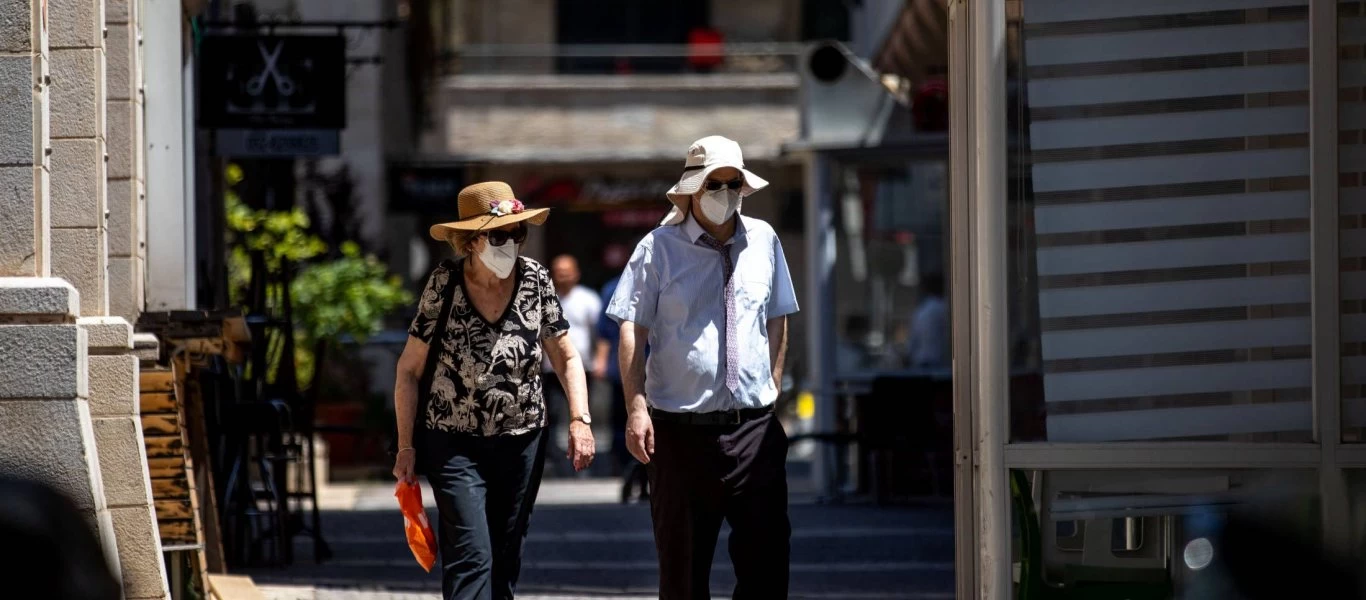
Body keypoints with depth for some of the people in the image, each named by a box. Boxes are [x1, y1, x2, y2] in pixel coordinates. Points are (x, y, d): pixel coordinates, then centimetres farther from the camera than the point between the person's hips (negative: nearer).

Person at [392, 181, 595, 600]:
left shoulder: (535, 281, -2)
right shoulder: (444, 285, -8)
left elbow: (566, 357, 7)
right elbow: (409, 370, -2)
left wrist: (580, 419, -7)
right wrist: (406, 447, -3)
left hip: (522, 441, 3)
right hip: (454, 444, -3)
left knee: (505, 561, 9)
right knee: (470, 556, -15)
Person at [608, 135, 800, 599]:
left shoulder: (763, 241, 9)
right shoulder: (659, 247, -1)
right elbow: (632, 331, -4)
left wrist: (772, 391, 13)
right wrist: (636, 409, -11)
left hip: (753, 427, 2)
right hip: (680, 430, -2)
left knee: (767, 552, -6)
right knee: (683, 563, 5)